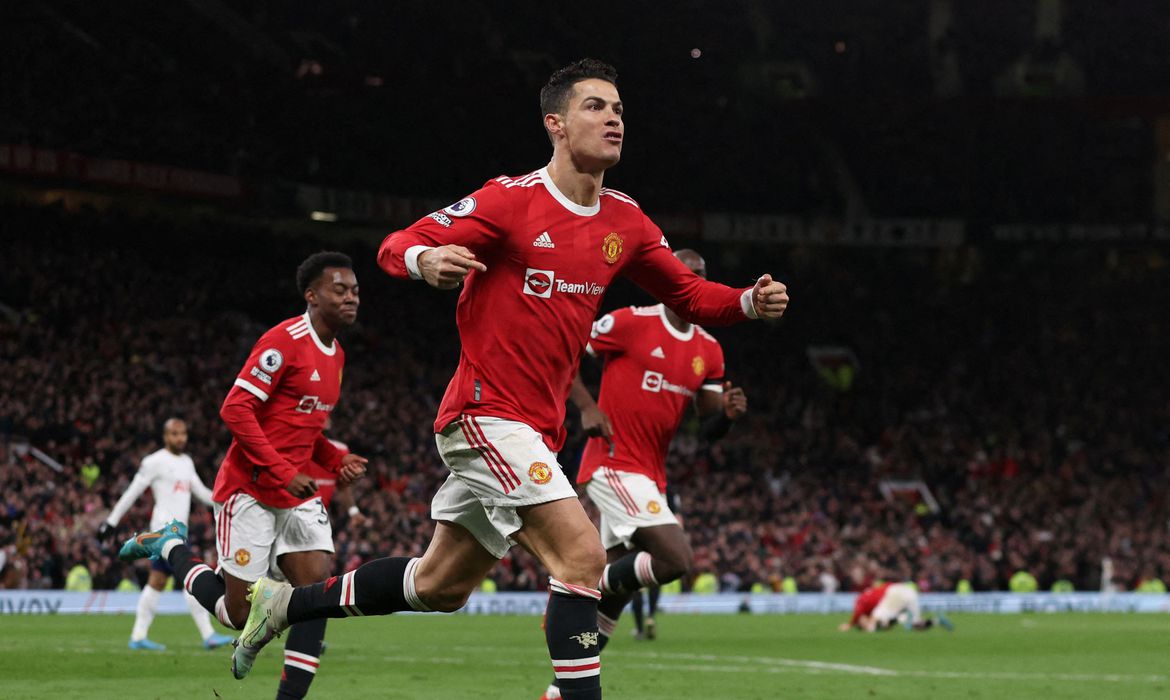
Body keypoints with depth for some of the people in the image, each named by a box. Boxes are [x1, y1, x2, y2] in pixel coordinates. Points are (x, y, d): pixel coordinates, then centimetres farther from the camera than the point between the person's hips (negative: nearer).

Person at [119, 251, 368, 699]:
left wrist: (337, 461, 6)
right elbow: (235, 410, -20)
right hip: (250, 490, -8)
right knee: (238, 613, -1)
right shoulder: (285, 342, -16)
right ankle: (171, 548, 23)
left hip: (297, 494, 8)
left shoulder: (335, 355, 13)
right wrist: (282, 472, -23)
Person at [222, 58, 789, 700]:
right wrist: (426, 260, -34)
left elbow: (687, 294, 19)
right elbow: (396, 246, -10)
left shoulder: (624, 221, 8)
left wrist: (749, 302, -2)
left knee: (439, 586, 17)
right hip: (487, 413, -8)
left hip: (536, 430, 8)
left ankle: (284, 603, 32)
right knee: (582, 555, -21)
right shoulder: (512, 200, -11)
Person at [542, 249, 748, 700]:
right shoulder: (631, 323, -9)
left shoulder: (709, 352, 11)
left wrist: (728, 413, -9)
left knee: (617, 589, 11)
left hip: (650, 477, 8)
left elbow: (709, 430, 13)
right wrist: (586, 406, -14)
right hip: (614, 465, -8)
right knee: (676, 558, -22)